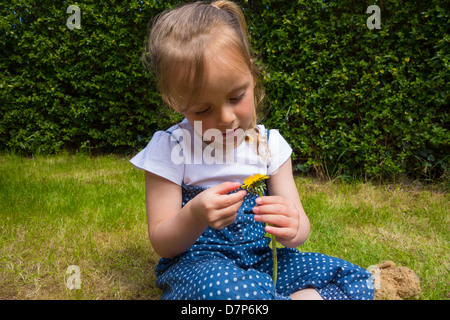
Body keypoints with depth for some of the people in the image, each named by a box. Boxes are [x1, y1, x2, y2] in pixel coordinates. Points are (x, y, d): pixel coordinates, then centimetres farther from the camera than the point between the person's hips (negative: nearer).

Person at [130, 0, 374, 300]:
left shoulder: (270, 144, -2)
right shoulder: (170, 150, -11)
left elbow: (301, 228, 0)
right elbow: (162, 244, -8)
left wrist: (292, 229, -26)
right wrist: (194, 217, -31)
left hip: (259, 262, 4)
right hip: (195, 265, -4)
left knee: (355, 278, -9)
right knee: (226, 286, -39)